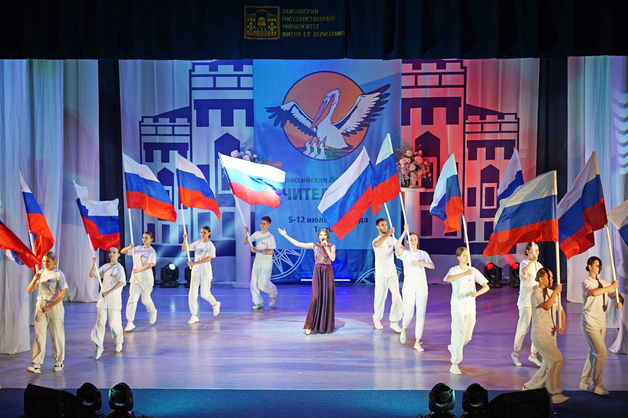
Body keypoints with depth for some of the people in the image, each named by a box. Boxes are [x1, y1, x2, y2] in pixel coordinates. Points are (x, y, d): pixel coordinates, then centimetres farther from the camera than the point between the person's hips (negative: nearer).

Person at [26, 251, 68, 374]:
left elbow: (63, 293, -11)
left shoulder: (58, 274, -5)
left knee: (57, 335, 4)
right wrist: (35, 279, -12)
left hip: (55, 307, -4)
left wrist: (49, 306, -16)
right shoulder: (40, 273, 9)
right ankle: (36, 364, -4)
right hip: (40, 306, 4)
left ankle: (59, 362, 17)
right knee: (39, 335, -3)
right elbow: (29, 291, 7)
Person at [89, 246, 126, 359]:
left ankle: (118, 343, 25)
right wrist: (93, 265, -2)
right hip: (102, 298, 5)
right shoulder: (105, 267, 13)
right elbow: (91, 275, 16)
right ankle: (99, 347, -1)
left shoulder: (119, 268, -6)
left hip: (114, 299, -5)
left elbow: (121, 282, -22)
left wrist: (108, 292, -26)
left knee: (114, 322, 2)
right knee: (100, 322, -2)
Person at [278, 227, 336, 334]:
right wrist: (285, 235, 3)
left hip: (328, 273, 1)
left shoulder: (332, 246, 3)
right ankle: (311, 326, -4)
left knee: (328, 299, 1)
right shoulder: (314, 245, 4)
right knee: (316, 298, -8)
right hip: (317, 272, -1)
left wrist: (326, 247, -14)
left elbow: (333, 258, -12)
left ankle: (328, 326, 11)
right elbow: (297, 243, 4)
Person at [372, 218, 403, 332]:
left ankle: (393, 321, 3)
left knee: (397, 297, -5)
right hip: (381, 274, -4)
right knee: (380, 298, 4)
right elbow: (377, 244, -35)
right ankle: (377, 319, 25)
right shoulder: (376, 240, -9)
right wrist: (388, 233, -36)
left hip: (392, 273, 4)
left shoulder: (392, 239, 10)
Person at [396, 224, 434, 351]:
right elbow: (398, 246, -22)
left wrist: (421, 263, -20)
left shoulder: (423, 254, 9)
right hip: (409, 287, -2)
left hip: (422, 287, 2)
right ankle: (404, 329, 36)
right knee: (409, 313, 1)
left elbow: (432, 266, -5)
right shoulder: (405, 253, 1)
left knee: (421, 314, -3)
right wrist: (405, 231, -22)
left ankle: (417, 342, 2)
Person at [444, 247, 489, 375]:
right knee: (459, 335, -11)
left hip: (470, 308, 5)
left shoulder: (474, 271, 5)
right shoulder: (454, 270, -7)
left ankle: (453, 347, 42)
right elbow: (448, 279, -32)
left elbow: (486, 287, 1)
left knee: (467, 336, 12)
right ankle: (454, 364, -4)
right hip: (458, 307, -4)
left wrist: (476, 293, -20)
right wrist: (465, 273, -45)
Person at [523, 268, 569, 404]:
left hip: (551, 334, 8)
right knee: (557, 358, -18)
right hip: (540, 333, -8)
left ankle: (529, 387, 26)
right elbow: (546, 306, -28)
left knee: (548, 365, 9)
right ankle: (556, 394, -10)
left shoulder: (552, 293, 13)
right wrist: (556, 291, -19)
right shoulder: (536, 294, -9)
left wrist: (562, 325, 2)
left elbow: (561, 311, 19)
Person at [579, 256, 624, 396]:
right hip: (590, 321, -7)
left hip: (601, 322, 7)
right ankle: (596, 384, -1)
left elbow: (617, 295, 16)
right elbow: (593, 292, -31)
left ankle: (585, 382, 23)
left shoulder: (604, 283, 11)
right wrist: (611, 286, -21)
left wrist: (620, 302, -8)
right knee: (601, 352, -12)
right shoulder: (586, 282, -9)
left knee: (594, 353, 12)